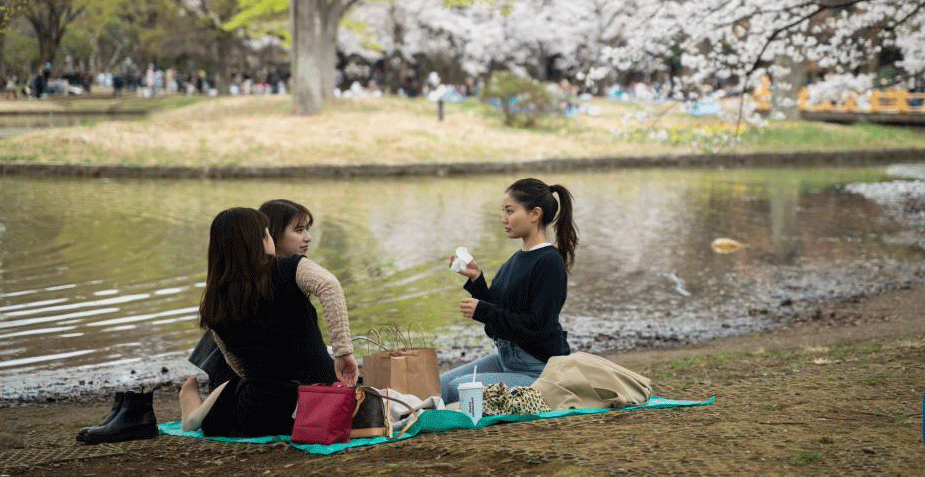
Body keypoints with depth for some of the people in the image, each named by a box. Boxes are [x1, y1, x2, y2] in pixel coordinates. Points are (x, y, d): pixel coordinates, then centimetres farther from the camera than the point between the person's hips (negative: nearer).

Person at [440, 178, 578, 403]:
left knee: (458, 388, -22)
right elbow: (497, 312, 15)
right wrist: (475, 278, 2)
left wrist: (481, 311, -20)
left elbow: (537, 327, -22)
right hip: (505, 357, 9)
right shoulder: (518, 259, 12)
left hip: (539, 368, -9)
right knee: (439, 385, -2)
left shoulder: (549, 263, -17)